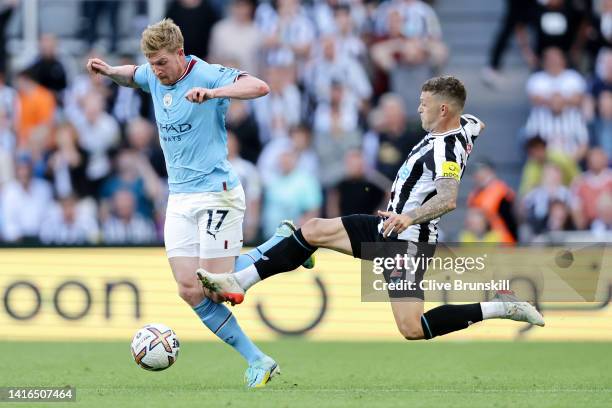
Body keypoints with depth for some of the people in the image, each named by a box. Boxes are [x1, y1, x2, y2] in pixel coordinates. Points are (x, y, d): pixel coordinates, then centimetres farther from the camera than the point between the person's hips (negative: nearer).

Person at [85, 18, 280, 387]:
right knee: (191, 292, -5)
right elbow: (131, 76, 31)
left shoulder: (208, 75, -13)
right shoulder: (154, 77, 7)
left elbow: (259, 87, -29)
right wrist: (108, 71, 9)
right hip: (179, 199, 7)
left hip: (216, 194, -7)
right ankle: (257, 361, 0)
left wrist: (212, 93, -42)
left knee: (213, 289, -15)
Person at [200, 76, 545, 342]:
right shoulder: (465, 125, 4)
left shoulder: (444, 150, -24)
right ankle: (240, 282, 9)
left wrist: (409, 217, -51)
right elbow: (479, 125, 30)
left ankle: (501, 308, -6)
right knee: (313, 230, 7)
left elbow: (448, 199, -40)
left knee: (413, 329, -15)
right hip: (391, 227, 10)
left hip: (407, 241, -10)